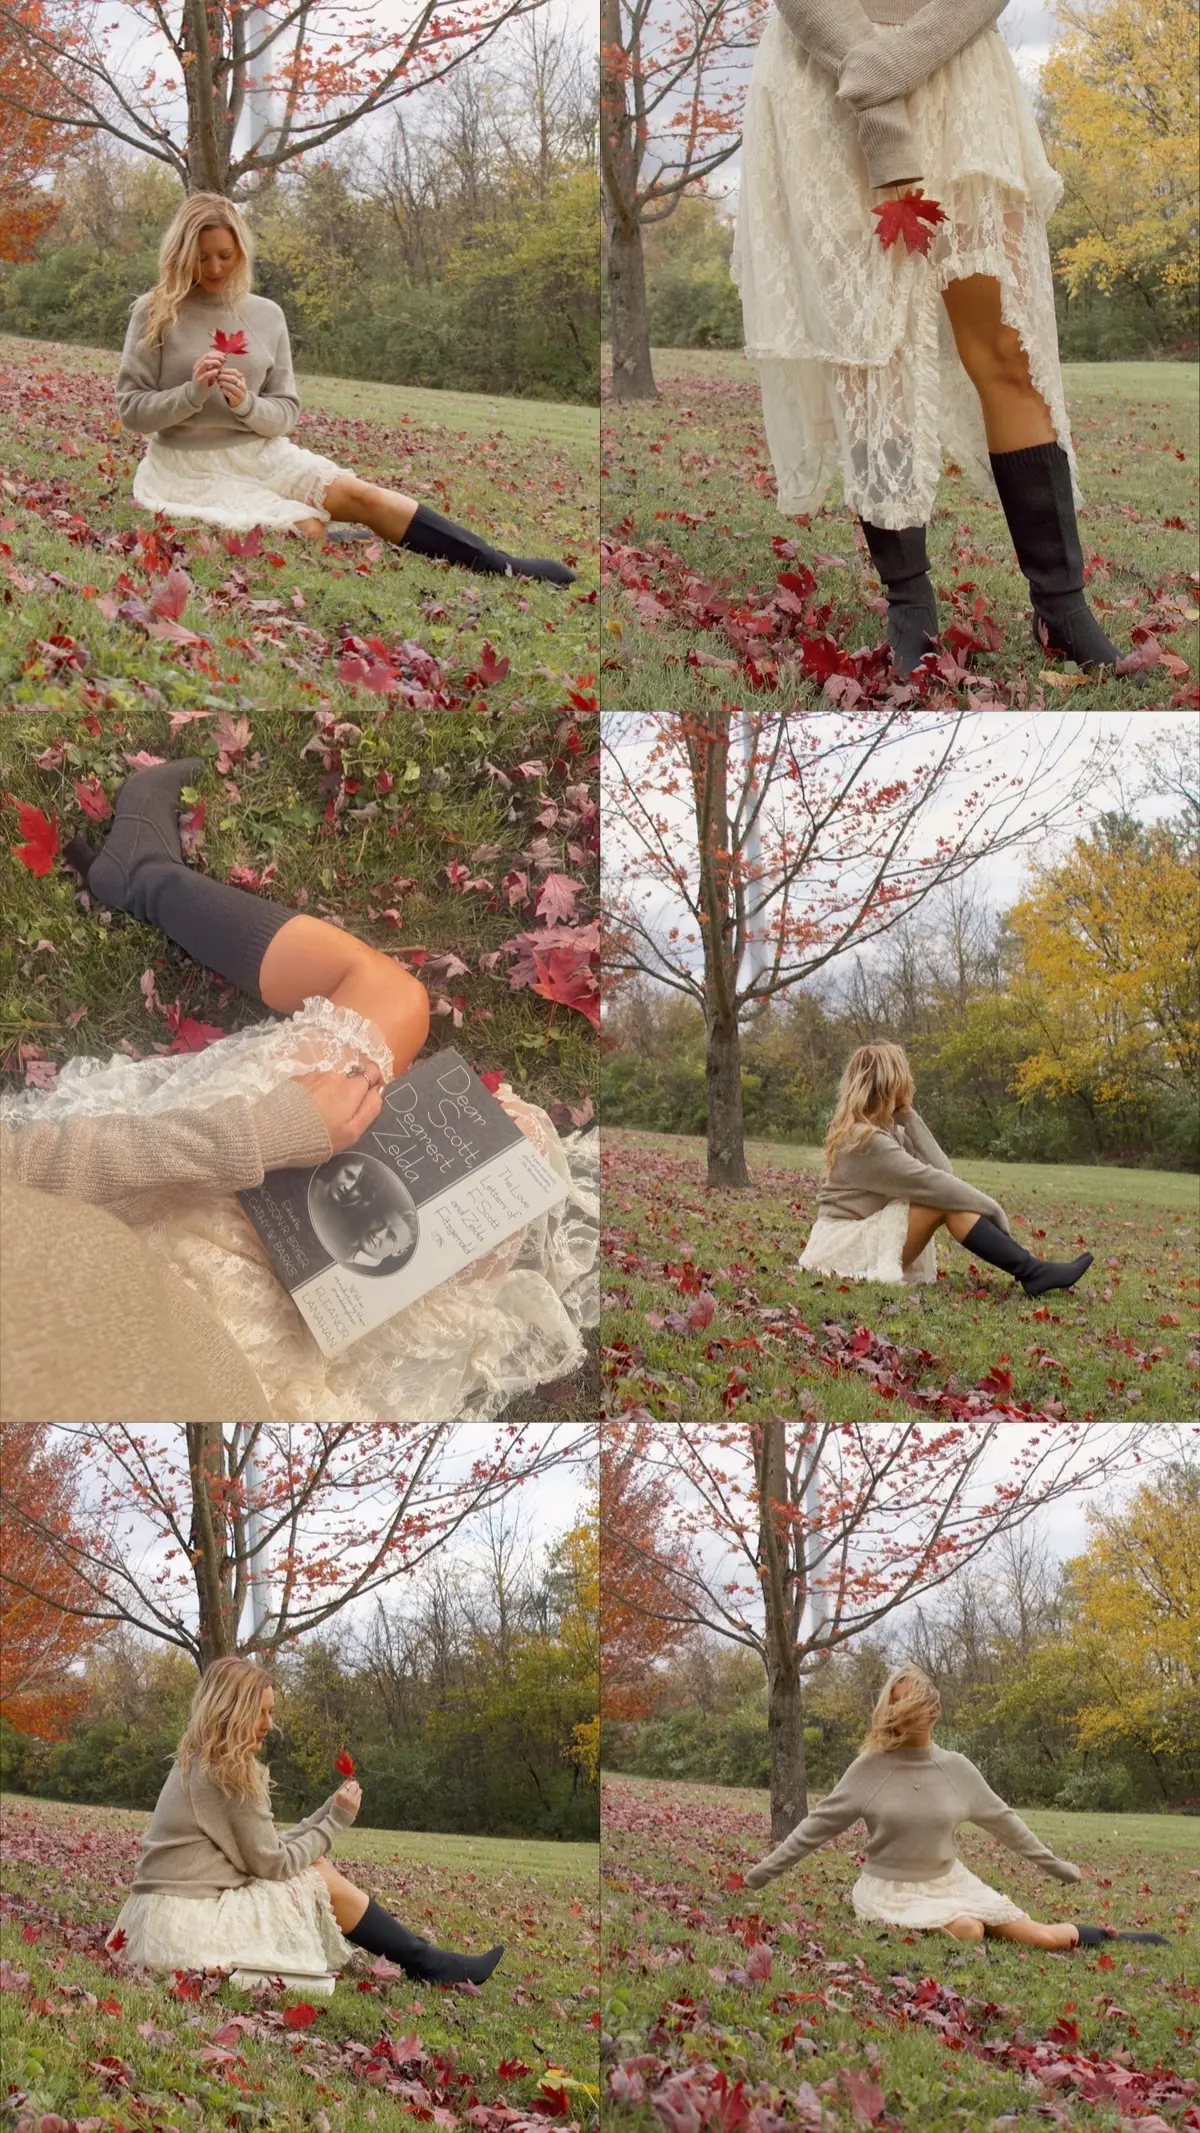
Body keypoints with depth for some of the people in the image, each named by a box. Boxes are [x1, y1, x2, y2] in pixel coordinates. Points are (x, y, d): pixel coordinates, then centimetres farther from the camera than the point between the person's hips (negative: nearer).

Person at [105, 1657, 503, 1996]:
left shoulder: (198, 1764, 14)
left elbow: (267, 1850, 12)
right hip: (187, 1925, -9)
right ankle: (429, 1966, 9)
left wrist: (328, 1812, 7)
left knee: (314, 1868, 11)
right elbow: (272, 1864, -11)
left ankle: (425, 1959, 13)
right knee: (324, 1882, -2)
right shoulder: (228, 1774, -15)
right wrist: (337, 1821, 0)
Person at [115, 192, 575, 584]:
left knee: (362, 496, -17)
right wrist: (193, 392, -24)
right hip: (190, 465, -3)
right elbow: (131, 409, -7)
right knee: (306, 530, -27)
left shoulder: (266, 315, 5)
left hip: (259, 454, 3)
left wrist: (246, 404, -17)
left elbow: (284, 413, 6)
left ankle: (504, 567, -21)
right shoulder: (155, 313, -6)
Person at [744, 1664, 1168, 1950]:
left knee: (1041, 1938, 0)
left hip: (950, 1882, 3)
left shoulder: (956, 1769, -1)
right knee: (966, 1930, -34)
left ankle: (1110, 1939, 24)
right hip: (892, 1889, -3)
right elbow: (820, 1824, -5)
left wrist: (1055, 1866, 15)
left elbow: (1002, 1820, 10)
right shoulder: (870, 1769, -10)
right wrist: (764, 1871, -7)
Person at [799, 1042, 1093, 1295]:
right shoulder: (866, 1140, -19)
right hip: (846, 1247, -9)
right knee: (943, 1201, -22)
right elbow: (933, 1183, -21)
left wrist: (908, 1117, -2)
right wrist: (992, 1209, -14)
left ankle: (1030, 1269, -16)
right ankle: (1031, 1272, -24)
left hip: (868, 1236, 9)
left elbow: (941, 1171, 1)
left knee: (945, 1194, -6)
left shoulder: (884, 1129, 11)